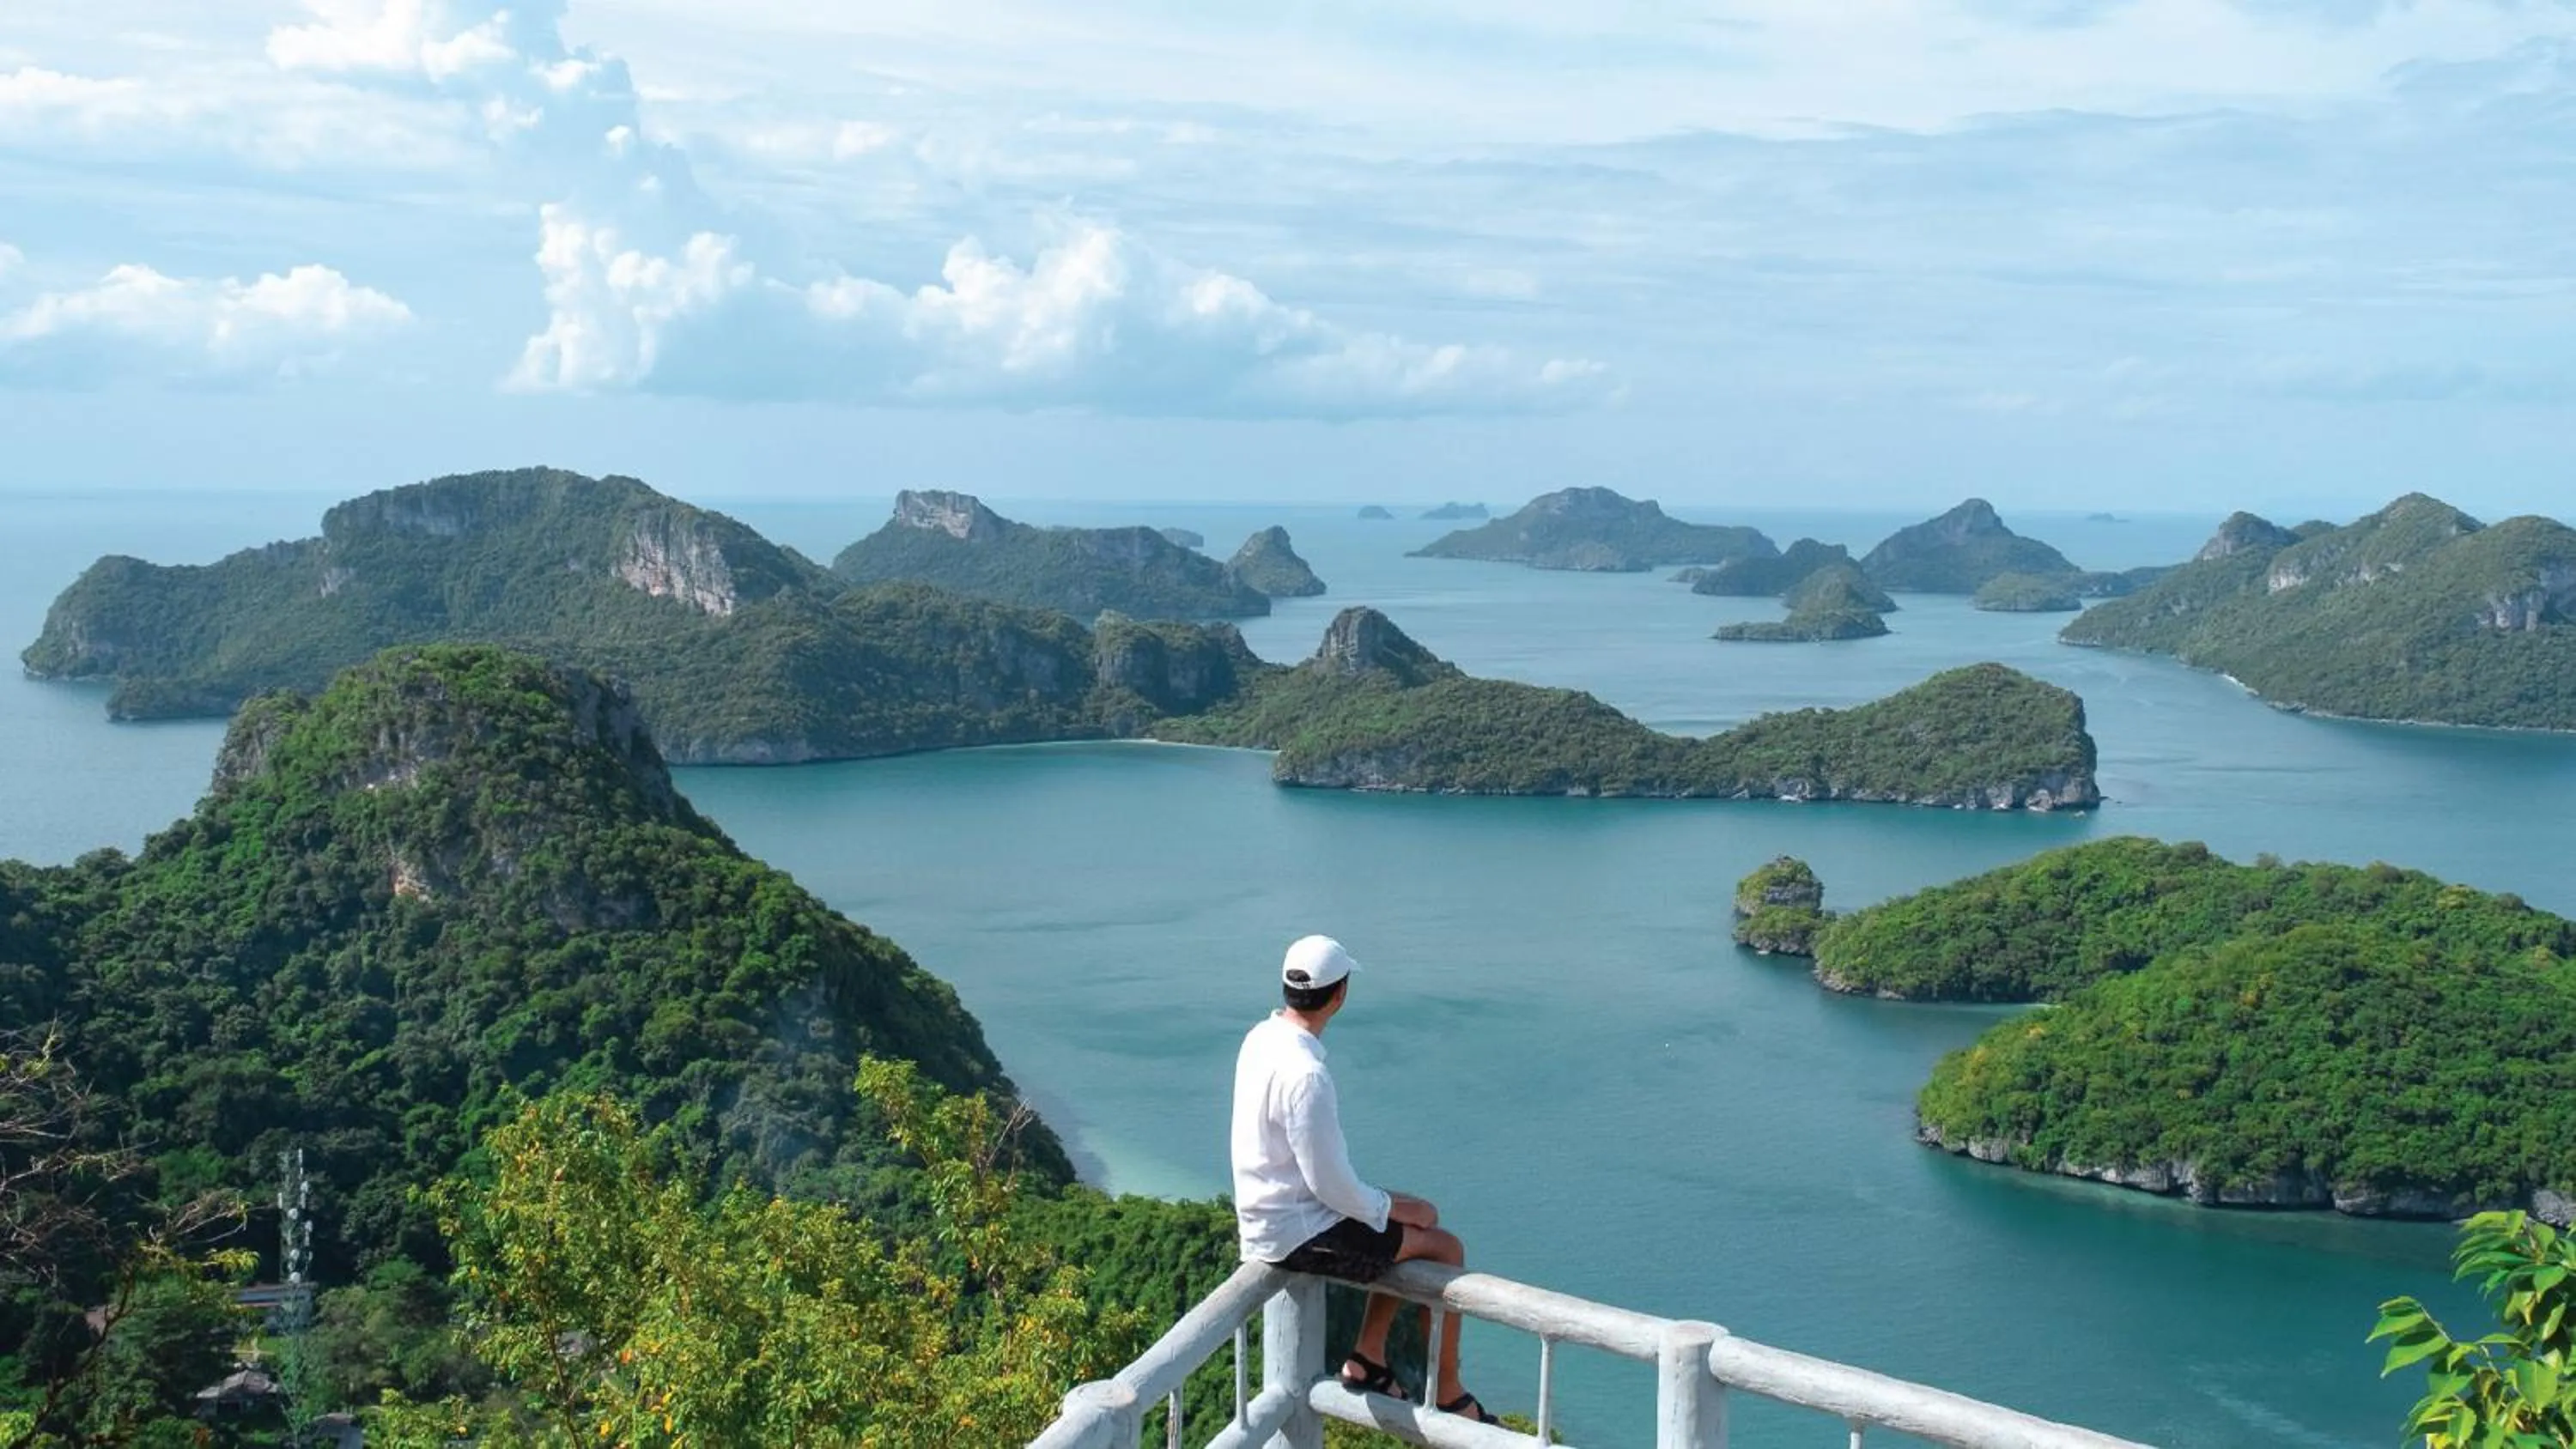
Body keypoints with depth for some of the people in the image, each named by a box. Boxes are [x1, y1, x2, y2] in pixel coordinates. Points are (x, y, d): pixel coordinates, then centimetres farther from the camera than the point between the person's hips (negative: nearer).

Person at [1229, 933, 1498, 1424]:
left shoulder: (1261, 1039, 0)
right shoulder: (1306, 1075, -30)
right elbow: (1333, 1187, -24)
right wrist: (1396, 1208, -7)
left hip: (1270, 1214, 9)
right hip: (1299, 1236, -9)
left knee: (1415, 1218, 22)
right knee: (1445, 1247, 1)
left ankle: (1367, 1360, 23)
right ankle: (1449, 1396, 13)